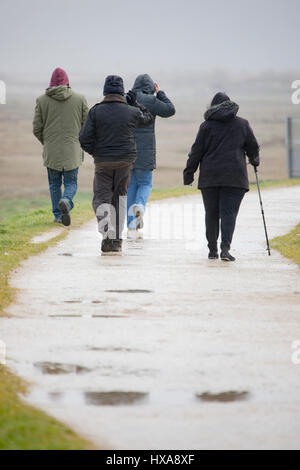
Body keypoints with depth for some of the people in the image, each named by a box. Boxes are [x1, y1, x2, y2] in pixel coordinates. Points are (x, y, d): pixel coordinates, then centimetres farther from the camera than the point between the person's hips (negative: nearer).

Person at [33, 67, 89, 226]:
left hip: (51, 151, 1)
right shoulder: (79, 99, -1)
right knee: (71, 183, 7)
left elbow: (37, 129, 0)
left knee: (54, 183, 16)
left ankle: (58, 215, 15)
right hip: (73, 151, -1)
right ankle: (66, 202, -23)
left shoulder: (42, 100, -1)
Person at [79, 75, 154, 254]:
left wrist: (96, 152, 11)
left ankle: (107, 230, -22)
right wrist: (135, 104, 23)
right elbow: (148, 118, 20)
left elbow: (85, 139, -6)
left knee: (101, 199, 5)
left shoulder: (96, 111, -4)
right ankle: (117, 240, 13)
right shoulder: (132, 112, -2)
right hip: (125, 161, 1)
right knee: (120, 197, 13)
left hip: (103, 162, -1)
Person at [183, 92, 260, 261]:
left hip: (209, 177, 0)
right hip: (235, 176, 0)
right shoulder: (242, 124, 7)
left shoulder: (207, 125, 4)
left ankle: (213, 249, 12)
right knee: (229, 212, -4)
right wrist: (254, 160, 34)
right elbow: (253, 147, 14)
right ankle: (225, 247, -22)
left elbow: (197, 151, 2)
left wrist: (189, 173, 7)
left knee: (211, 214, 9)